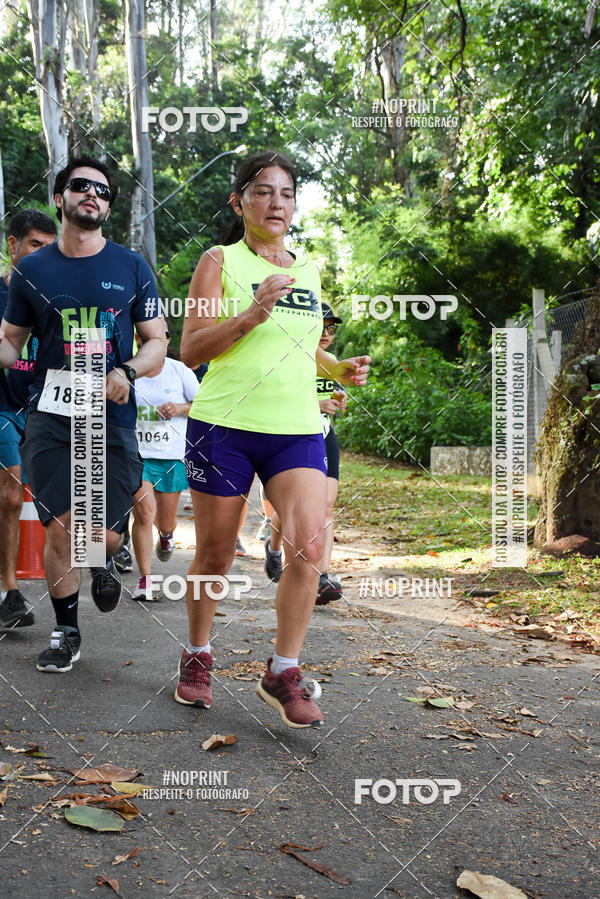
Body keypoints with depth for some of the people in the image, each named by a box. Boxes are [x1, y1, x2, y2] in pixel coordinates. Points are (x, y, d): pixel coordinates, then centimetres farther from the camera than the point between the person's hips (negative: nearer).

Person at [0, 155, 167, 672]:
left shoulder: (132, 268, 7)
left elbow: (157, 342, 8)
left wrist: (126, 372, -13)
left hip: (113, 420, 0)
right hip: (50, 419, 0)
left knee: (105, 535, -3)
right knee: (61, 530, -6)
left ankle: (102, 566, 37)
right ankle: (65, 632, 16)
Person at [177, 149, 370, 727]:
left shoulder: (307, 270, 16)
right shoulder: (220, 261, 1)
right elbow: (190, 350, -6)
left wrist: (339, 369, 9)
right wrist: (251, 314, -19)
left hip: (298, 429, 4)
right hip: (225, 425, -3)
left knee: (309, 545, -12)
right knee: (214, 555, 6)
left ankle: (282, 673, 3)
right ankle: (197, 656, 30)